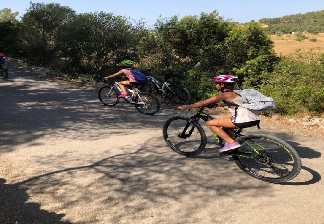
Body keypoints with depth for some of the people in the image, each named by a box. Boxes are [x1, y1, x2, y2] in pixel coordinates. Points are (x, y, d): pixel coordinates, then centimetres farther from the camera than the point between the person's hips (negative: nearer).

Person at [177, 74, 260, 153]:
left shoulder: (224, 94, -5)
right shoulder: (232, 93, 21)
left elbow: (204, 102, -6)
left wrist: (186, 107, 1)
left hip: (244, 120, -10)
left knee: (210, 123, -3)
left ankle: (231, 143, -7)